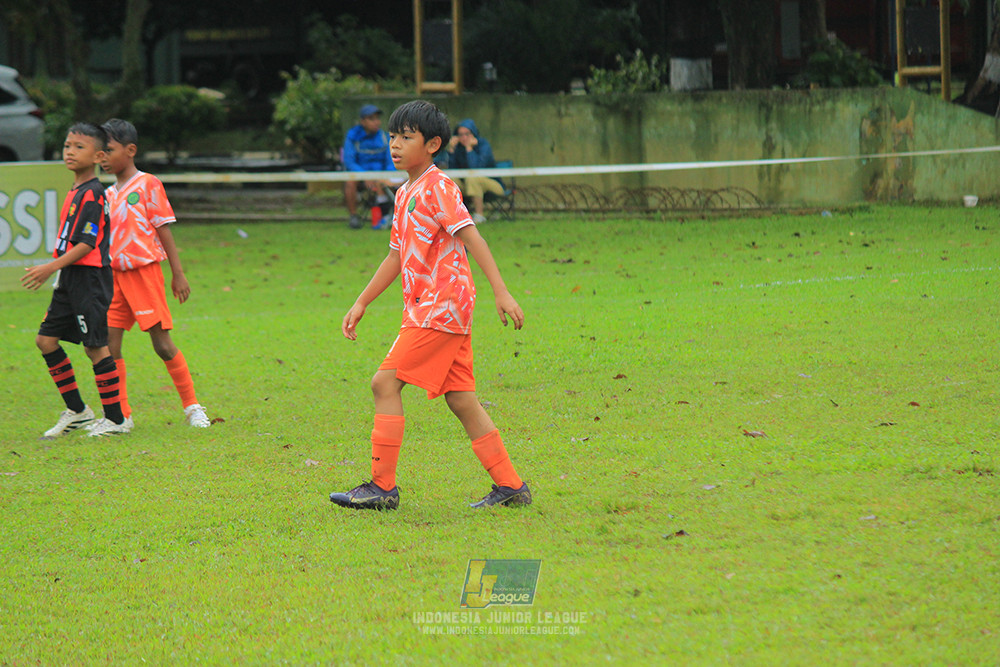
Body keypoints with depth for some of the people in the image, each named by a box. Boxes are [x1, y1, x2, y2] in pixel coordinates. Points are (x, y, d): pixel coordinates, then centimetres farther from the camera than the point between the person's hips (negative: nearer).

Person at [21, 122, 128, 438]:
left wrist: (52, 267, -23)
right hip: (70, 280, 10)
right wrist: (55, 271, 19)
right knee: (46, 339, 8)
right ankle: (76, 411, 15)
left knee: (96, 346, -6)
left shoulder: (92, 194, -14)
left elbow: (87, 244, -20)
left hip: (89, 279, -10)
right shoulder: (74, 192, 15)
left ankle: (115, 418, 2)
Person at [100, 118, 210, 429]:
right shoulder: (108, 194, 13)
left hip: (145, 271, -6)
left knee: (162, 344, -5)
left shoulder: (148, 185, -3)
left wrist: (178, 274, -7)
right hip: (115, 275, 6)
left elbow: (163, 229, -4)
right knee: (109, 345, -2)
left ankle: (192, 406, 8)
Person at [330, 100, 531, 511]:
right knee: (460, 399, 7)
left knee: (385, 383, -11)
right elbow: (396, 256, 26)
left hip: (441, 305, -9)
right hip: (425, 306, 9)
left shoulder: (438, 188, -9)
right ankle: (510, 486, 8)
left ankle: (383, 487, -9)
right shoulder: (405, 194, 18)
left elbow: (472, 238, -16)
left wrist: (501, 292, -23)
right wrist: (361, 304, 26)